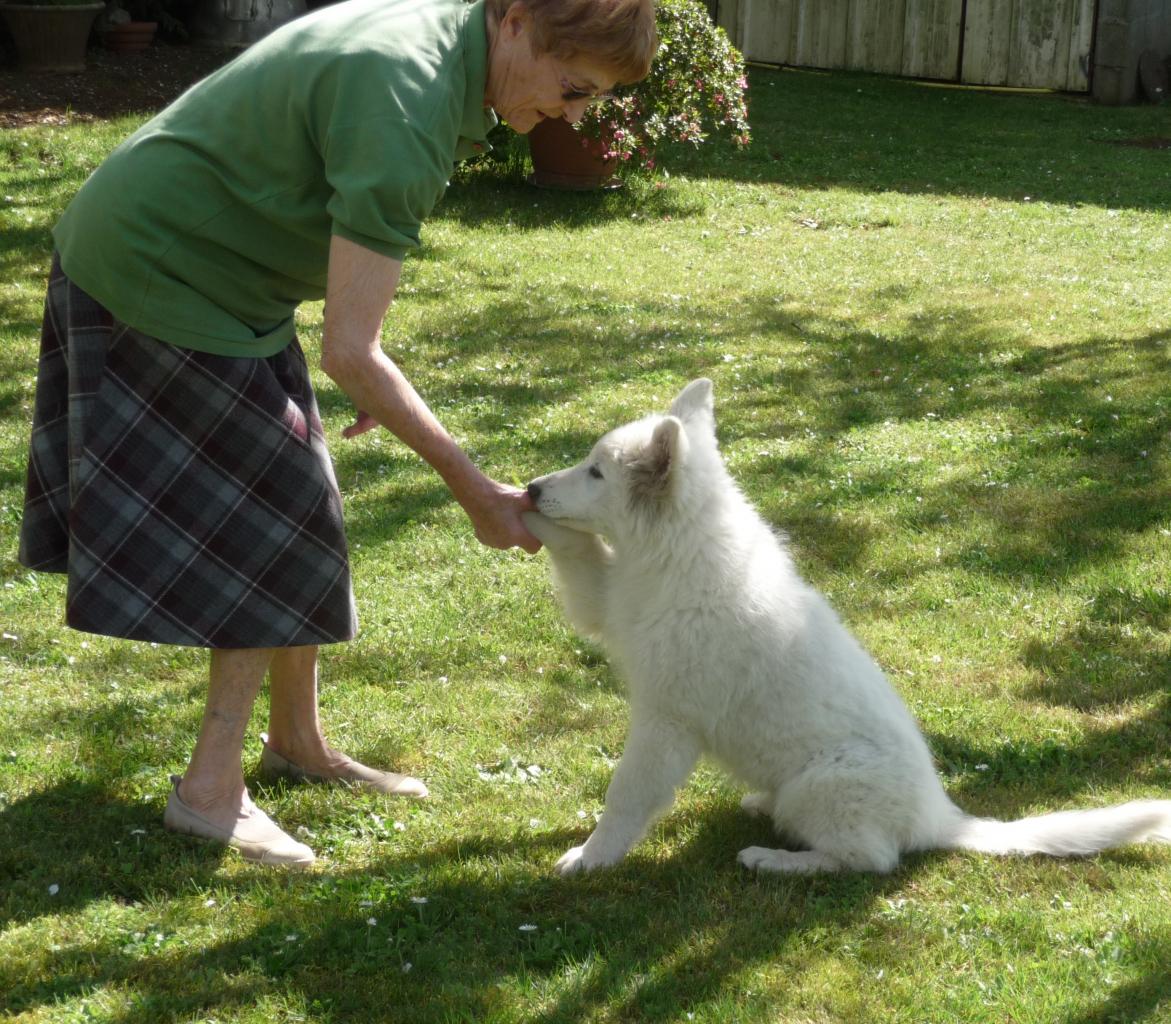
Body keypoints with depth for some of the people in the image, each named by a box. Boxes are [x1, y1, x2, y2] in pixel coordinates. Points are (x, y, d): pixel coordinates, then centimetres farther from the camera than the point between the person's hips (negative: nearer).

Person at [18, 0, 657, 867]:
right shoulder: (405, 109, -30)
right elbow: (348, 354, -30)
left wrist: (375, 373, 15)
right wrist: (474, 490, -25)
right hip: (158, 278, -9)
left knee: (289, 517, 14)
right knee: (283, 523, -4)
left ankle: (298, 742, 28)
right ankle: (211, 788, 4)